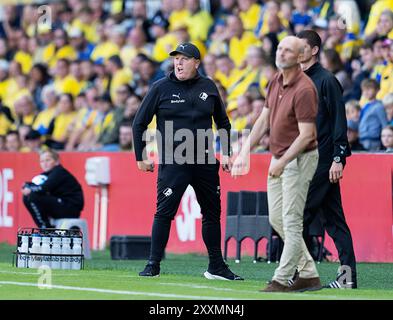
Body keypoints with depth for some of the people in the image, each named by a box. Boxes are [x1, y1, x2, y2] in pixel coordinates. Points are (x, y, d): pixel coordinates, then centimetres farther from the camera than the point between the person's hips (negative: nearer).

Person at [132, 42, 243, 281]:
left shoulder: (208, 87, 6)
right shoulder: (161, 88, -2)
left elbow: (223, 122, 17)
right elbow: (140, 123, 3)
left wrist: (227, 153, 11)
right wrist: (141, 157, 1)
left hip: (205, 161, 4)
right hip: (172, 162, -4)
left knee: (212, 213, 8)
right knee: (164, 212, -9)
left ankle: (216, 267, 16)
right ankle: (153, 265, -4)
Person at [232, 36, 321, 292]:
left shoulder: (304, 89, -20)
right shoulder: (275, 83, 7)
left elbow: (306, 135, -22)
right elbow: (264, 121, 11)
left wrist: (282, 163, -22)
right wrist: (245, 151, 3)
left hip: (299, 158, -10)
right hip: (278, 158, 10)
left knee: (291, 221, -6)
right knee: (276, 219, 13)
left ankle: (281, 280, -2)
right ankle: (309, 274, 19)